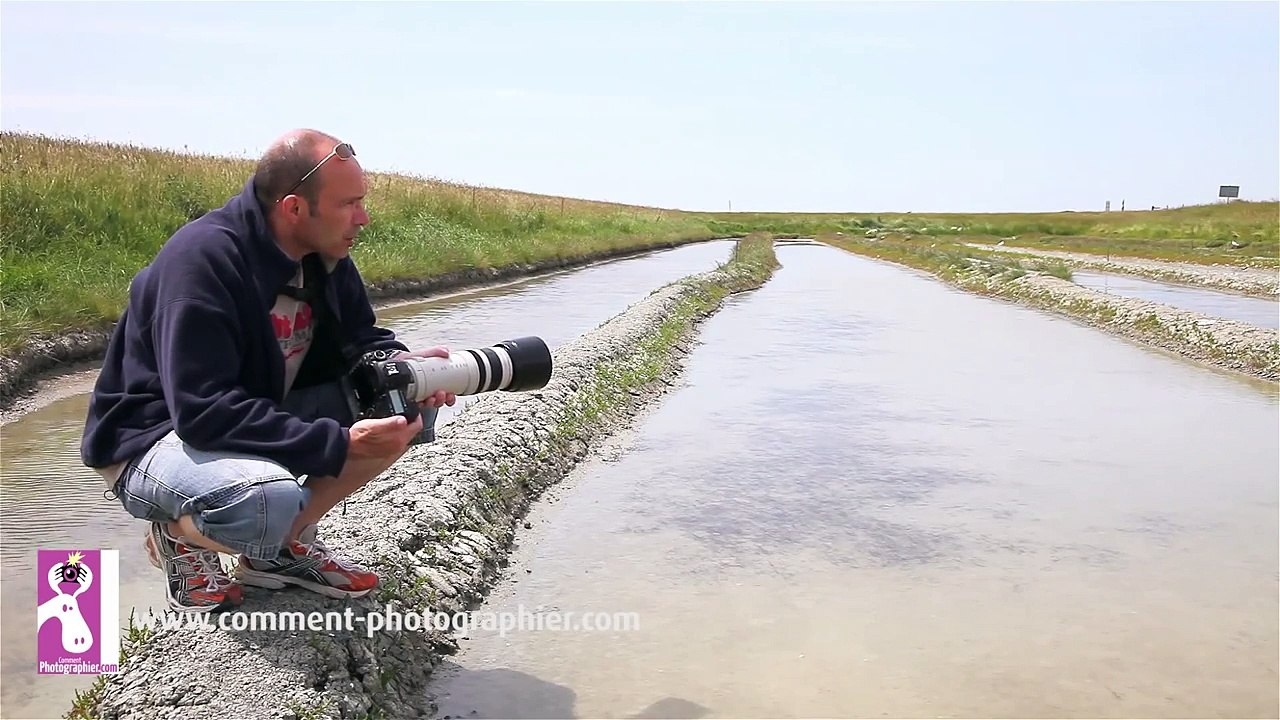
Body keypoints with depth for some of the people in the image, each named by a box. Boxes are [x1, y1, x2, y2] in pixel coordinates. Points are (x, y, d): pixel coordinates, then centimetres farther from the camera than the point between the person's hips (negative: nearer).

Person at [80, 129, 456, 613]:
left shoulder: (323, 255, -5)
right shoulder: (203, 259, -27)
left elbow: (360, 338, 6)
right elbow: (202, 412, -32)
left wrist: (403, 366, -19)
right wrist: (340, 443, -35)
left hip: (260, 418, 8)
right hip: (157, 437, -7)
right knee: (268, 502, -40)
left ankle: (282, 544, 1)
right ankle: (180, 536, -2)